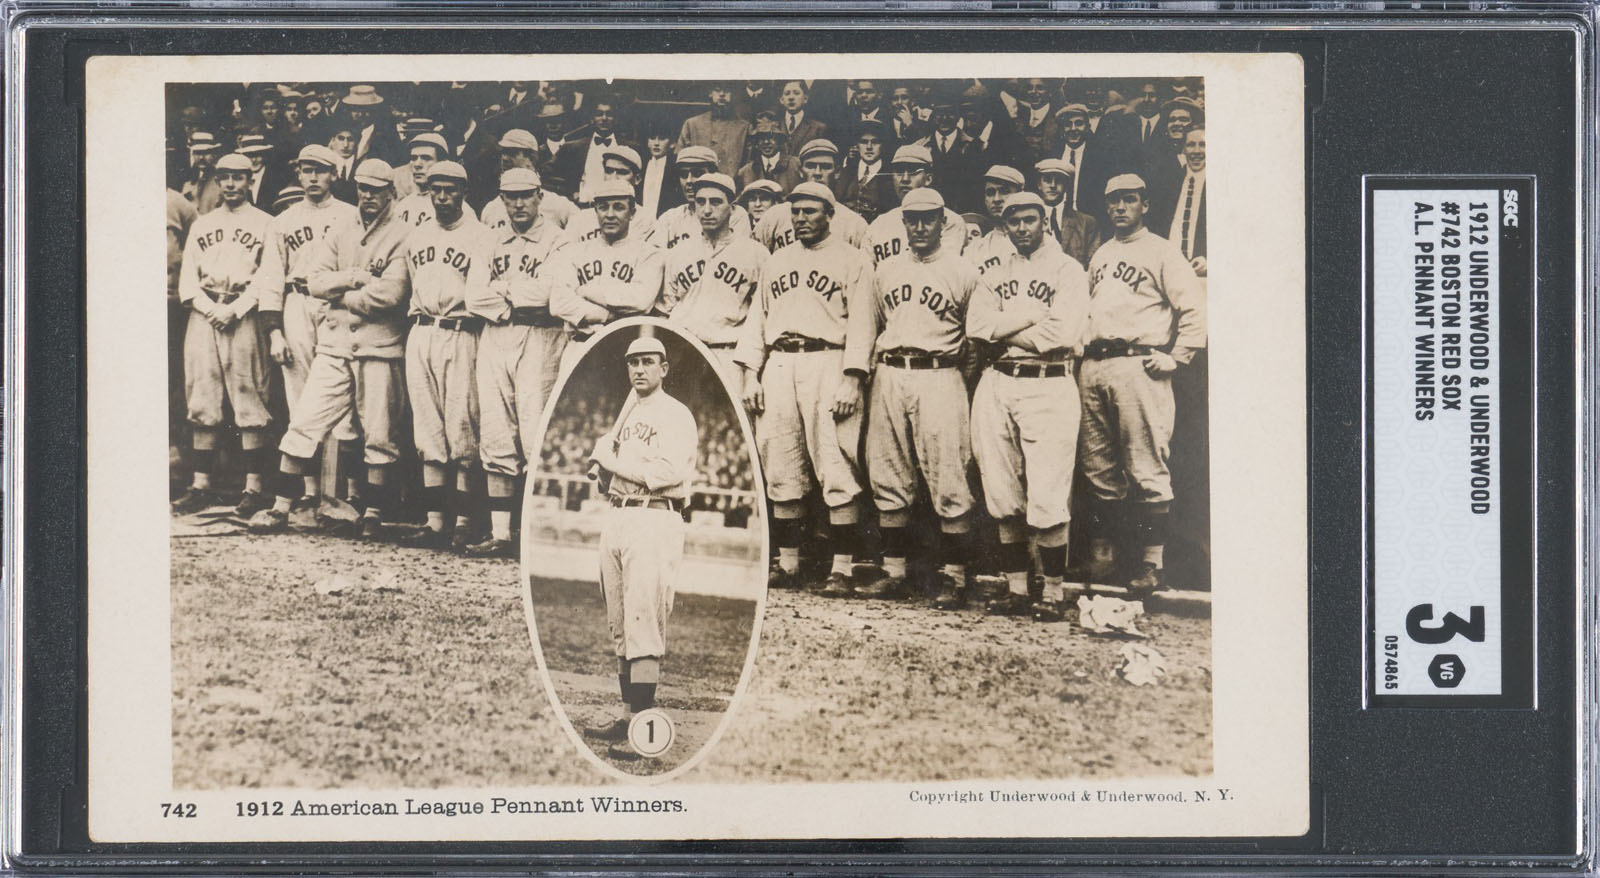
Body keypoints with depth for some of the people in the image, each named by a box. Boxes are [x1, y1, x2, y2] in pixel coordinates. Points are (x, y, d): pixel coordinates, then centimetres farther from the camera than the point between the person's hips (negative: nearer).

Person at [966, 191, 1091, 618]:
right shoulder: (996, 271, 17)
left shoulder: (1067, 270, 2)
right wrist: (1032, 315, -8)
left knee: (1047, 501, -9)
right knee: (1003, 498, 5)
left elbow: (1065, 332, -14)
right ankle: (1016, 590, 12)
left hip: (1048, 387, -5)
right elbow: (976, 324, 1)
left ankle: (1052, 592, -1)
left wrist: (1005, 333, -5)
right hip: (997, 385, 5)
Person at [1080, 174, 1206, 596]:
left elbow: (1195, 309, -6)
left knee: (1146, 470, -8)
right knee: (1097, 468, 10)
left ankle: (1149, 564, -6)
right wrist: (1083, 348, 16)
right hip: (1093, 367, 7)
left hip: (1138, 366, -7)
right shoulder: (1100, 255, 22)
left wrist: (1173, 358, -10)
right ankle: (1099, 557, 18)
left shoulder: (1161, 251, 0)